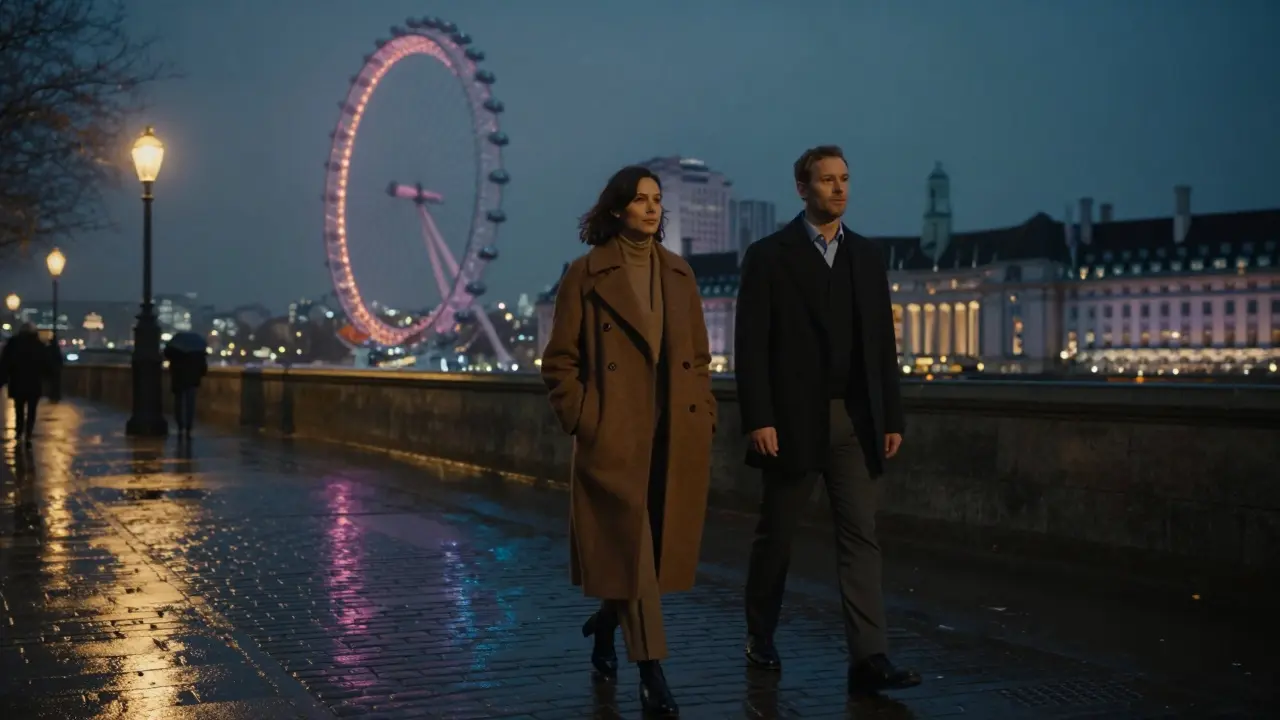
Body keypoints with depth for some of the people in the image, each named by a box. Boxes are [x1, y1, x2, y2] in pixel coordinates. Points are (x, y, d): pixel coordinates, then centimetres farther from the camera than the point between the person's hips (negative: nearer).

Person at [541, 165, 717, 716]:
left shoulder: (679, 273, 12)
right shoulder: (586, 273, -1)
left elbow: (699, 358, 14)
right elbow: (559, 361, -1)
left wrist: (704, 423, 6)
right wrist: (582, 423, -9)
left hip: (675, 437, 5)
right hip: (616, 435, -5)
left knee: (663, 548, 11)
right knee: (632, 549, -6)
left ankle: (605, 624, 37)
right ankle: (651, 674, 0)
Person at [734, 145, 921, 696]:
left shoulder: (867, 256, 10)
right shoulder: (768, 256, -4)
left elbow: (882, 342, 11)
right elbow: (751, 346, -8)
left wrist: (892, 417, 7)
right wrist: (757, 420, -15)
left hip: (855, 421, 4)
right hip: (793, 419, -3)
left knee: (860, 535, -4)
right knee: (776, 536, 9)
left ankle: (868, 659, -7)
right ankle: (760, 638, 28)